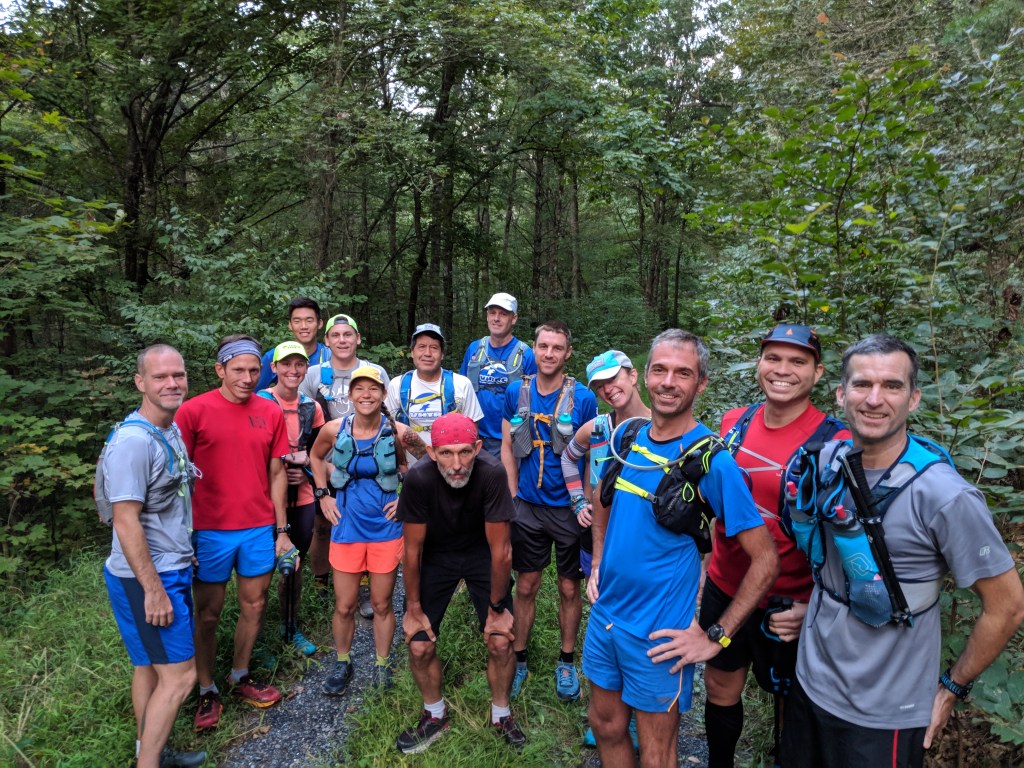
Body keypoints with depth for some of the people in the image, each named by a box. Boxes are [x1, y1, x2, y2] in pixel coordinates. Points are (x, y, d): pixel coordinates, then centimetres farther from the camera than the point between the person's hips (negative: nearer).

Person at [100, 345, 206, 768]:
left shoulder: (171, 430, 6)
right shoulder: (134, 440, -23)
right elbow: (126, 522, -23)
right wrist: (154, 590, -20)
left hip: (171, 570, 9)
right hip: (146, 579, -9)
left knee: (152, 664, 20)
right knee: (179, 675, -2)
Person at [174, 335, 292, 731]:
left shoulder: (271, 412, 2)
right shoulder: (194, 411, -8)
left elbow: (276, 473, 7)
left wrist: (281, 530, 6)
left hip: (259, 529, 3)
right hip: (210, 531, -3)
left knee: (254, 606, 14)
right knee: (208, 615, 10)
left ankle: (240, 677, 36)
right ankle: (207, 690, 29)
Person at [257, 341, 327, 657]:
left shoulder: (312, 407, 6)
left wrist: (304, 469, -7)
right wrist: (289, 458, -16)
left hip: (301, 499, 4)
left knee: (295, 564, 14)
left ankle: (291, 627, 31)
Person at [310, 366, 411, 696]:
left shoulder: (398, 432, -13)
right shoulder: (334, 429, -8)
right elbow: (316, 457, 14)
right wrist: (323, 495, 6)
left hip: (386, 528, -1)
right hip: (347, 527, 1)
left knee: (382, 604, 12)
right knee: (344, 606, 11)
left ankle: (382, 664, 33)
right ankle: (343, 663, 36)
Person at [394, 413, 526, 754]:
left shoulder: (492, 473, -34)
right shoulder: (419, 478, -31)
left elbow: (501, 550, -22)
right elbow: (412, 550, -16)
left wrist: (497, 608, -12)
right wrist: (413, 609, -6)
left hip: (481, 553, 0)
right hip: (435, 555, 1)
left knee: (501, 642, -6)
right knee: (419, 646, -1)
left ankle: (501, 715, 24)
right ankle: (435, 716, 28)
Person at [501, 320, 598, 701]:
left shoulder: (583, 398, -10)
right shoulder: (516, 392, -2)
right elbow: (508, 448, 5)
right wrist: (512, 497, 0)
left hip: (569, 508, -2)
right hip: (528, 507, 2)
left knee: (570, 589, 12)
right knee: (526, 587, 13)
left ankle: (567, 662, 32)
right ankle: (519, 660, 30)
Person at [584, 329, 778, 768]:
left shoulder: (712, 460, -19)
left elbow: (765, 560, -15)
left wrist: (716, 637, -15)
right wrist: (598, 565, 8)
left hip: (658, 632, -5)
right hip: (604, 615, 5)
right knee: (606, 725, 22)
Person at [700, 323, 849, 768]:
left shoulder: (835, 442, -17)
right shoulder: (734, 422, -3)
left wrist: (814, 606, -18)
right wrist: (705, 566, 11)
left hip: (787, 606, -4)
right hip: (724, 588, 5)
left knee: (790, 702, 16)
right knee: (720, 688, 20)